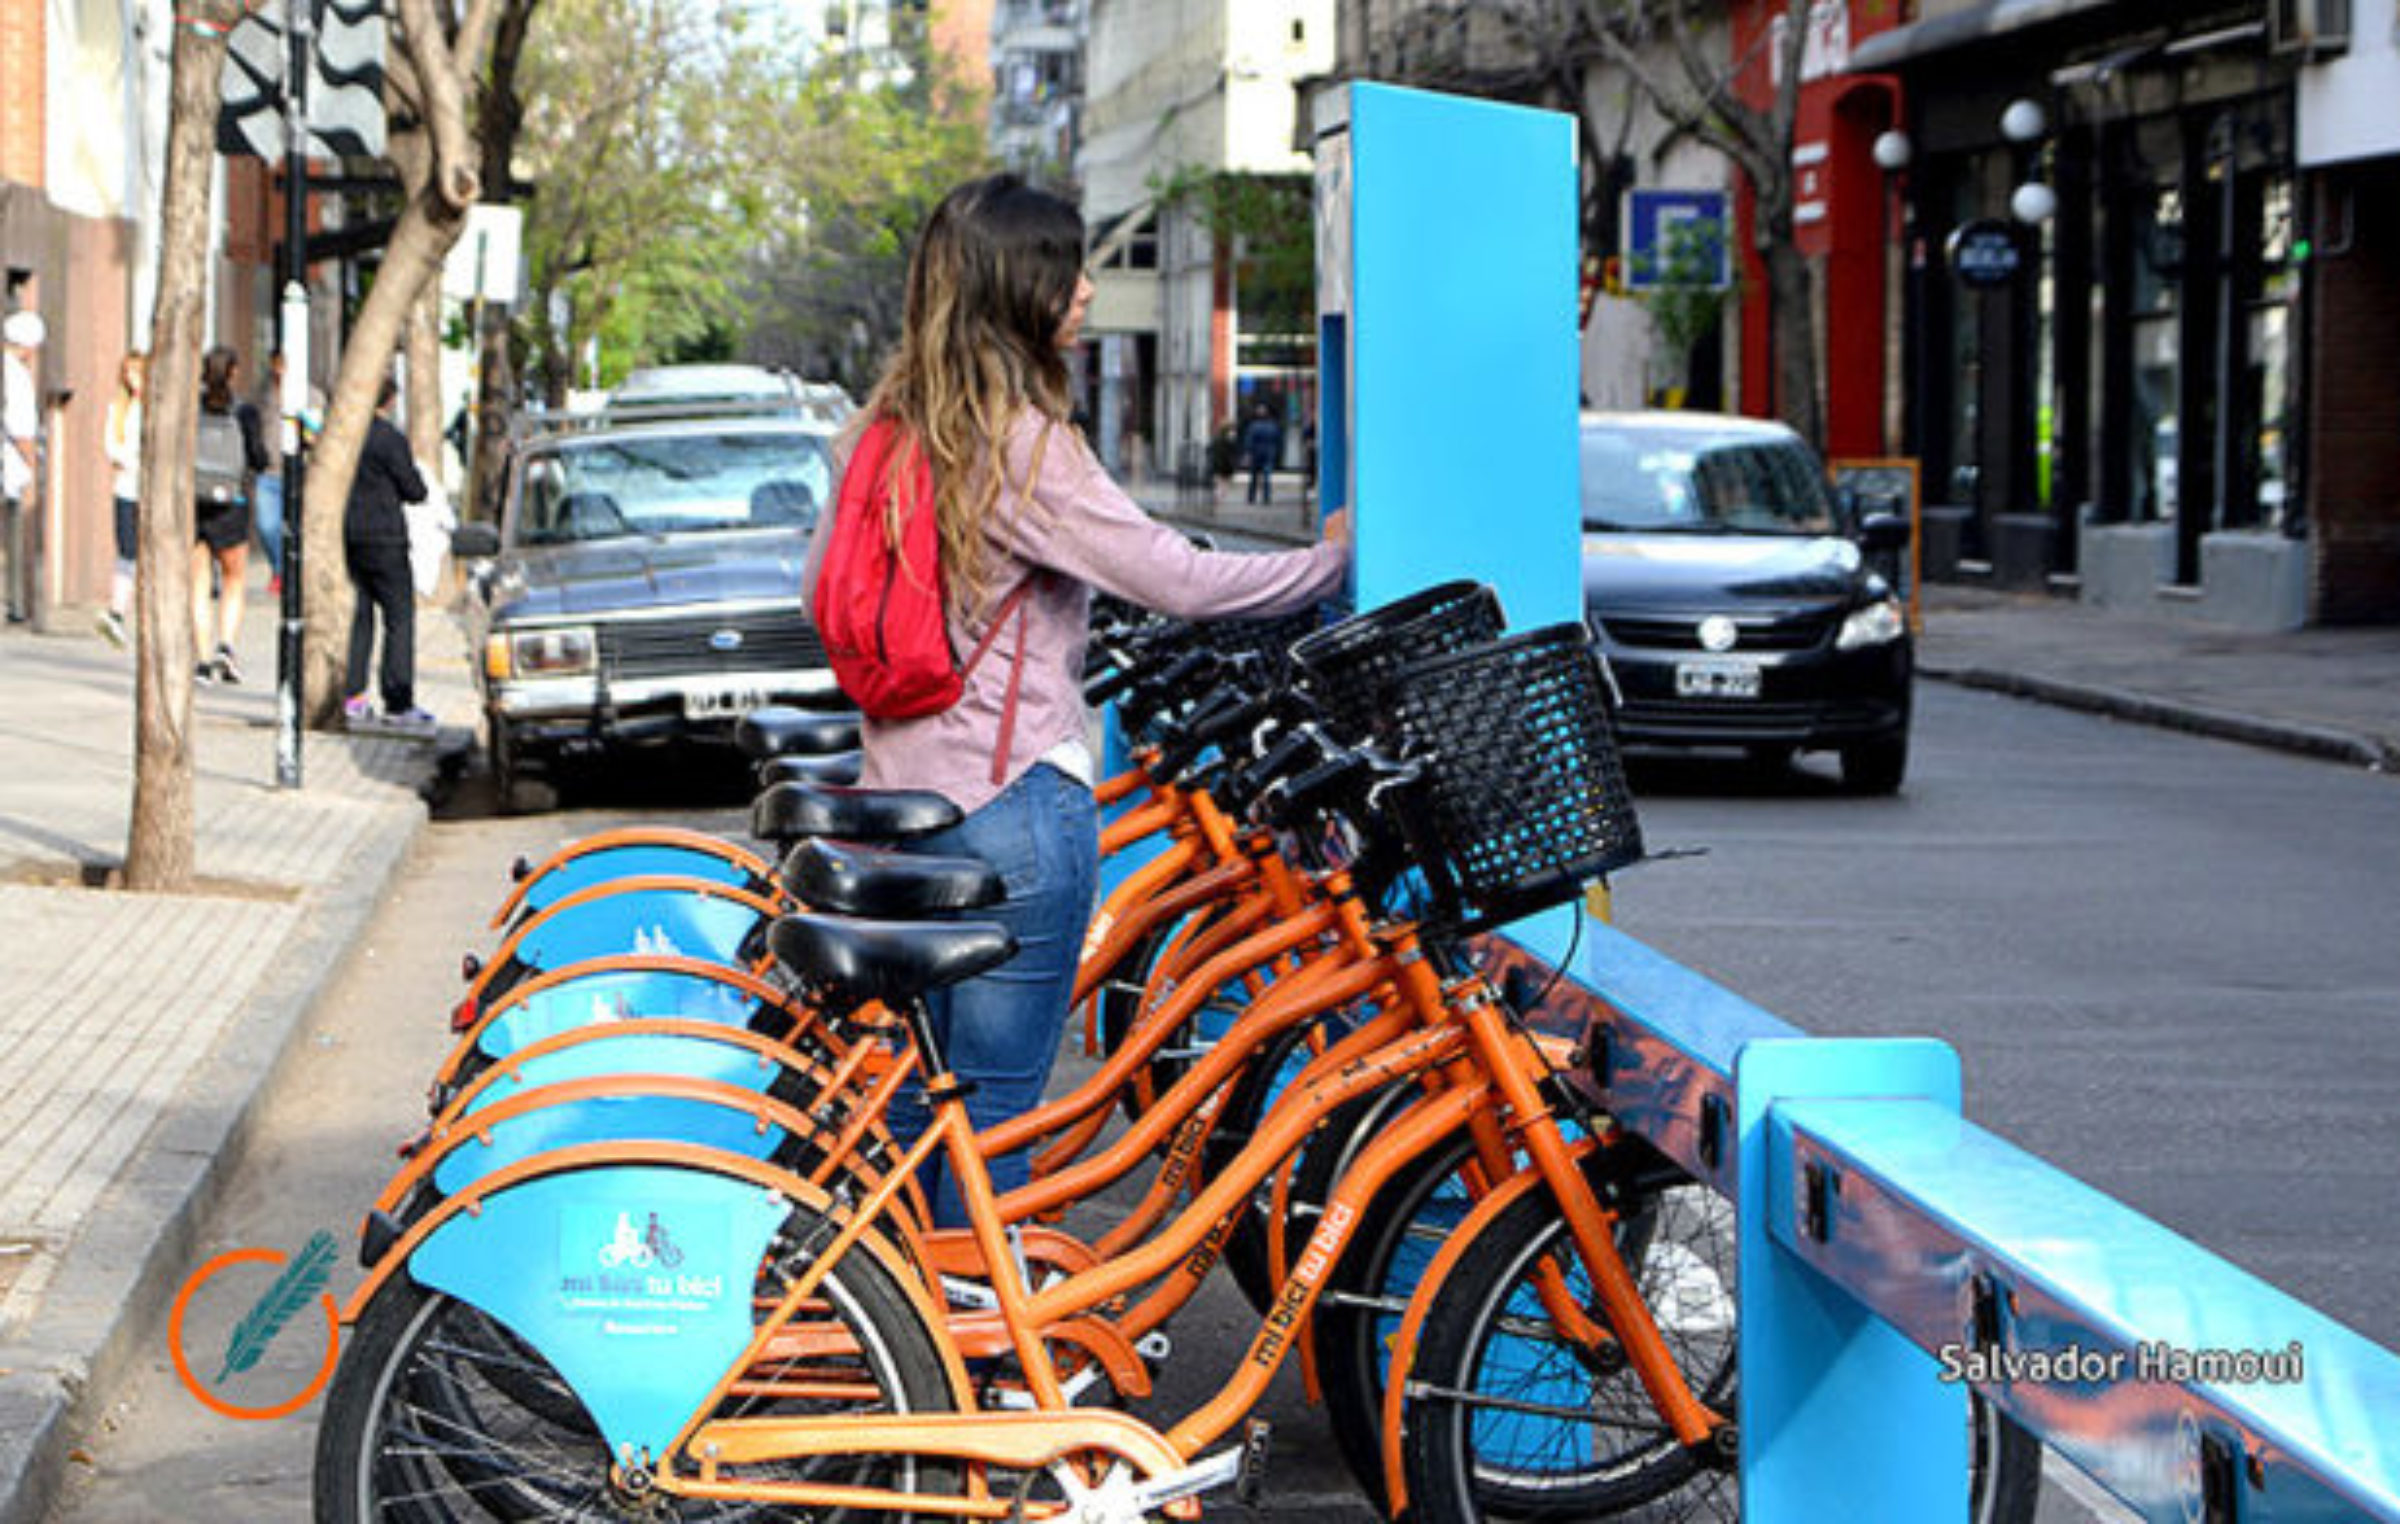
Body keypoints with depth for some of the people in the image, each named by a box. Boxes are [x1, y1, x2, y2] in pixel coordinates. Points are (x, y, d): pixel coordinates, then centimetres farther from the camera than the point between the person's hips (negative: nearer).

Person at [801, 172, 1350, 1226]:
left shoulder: (887, 427, 8)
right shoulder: (1022, 441, -16)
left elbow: (823, 585, 19)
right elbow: (1178, 581, -19)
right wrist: (1333, 559, -6)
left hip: (898, 798, 8)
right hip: (1014, 805, -8)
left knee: (913, 1100, 17)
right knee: (995, 1108, 0)